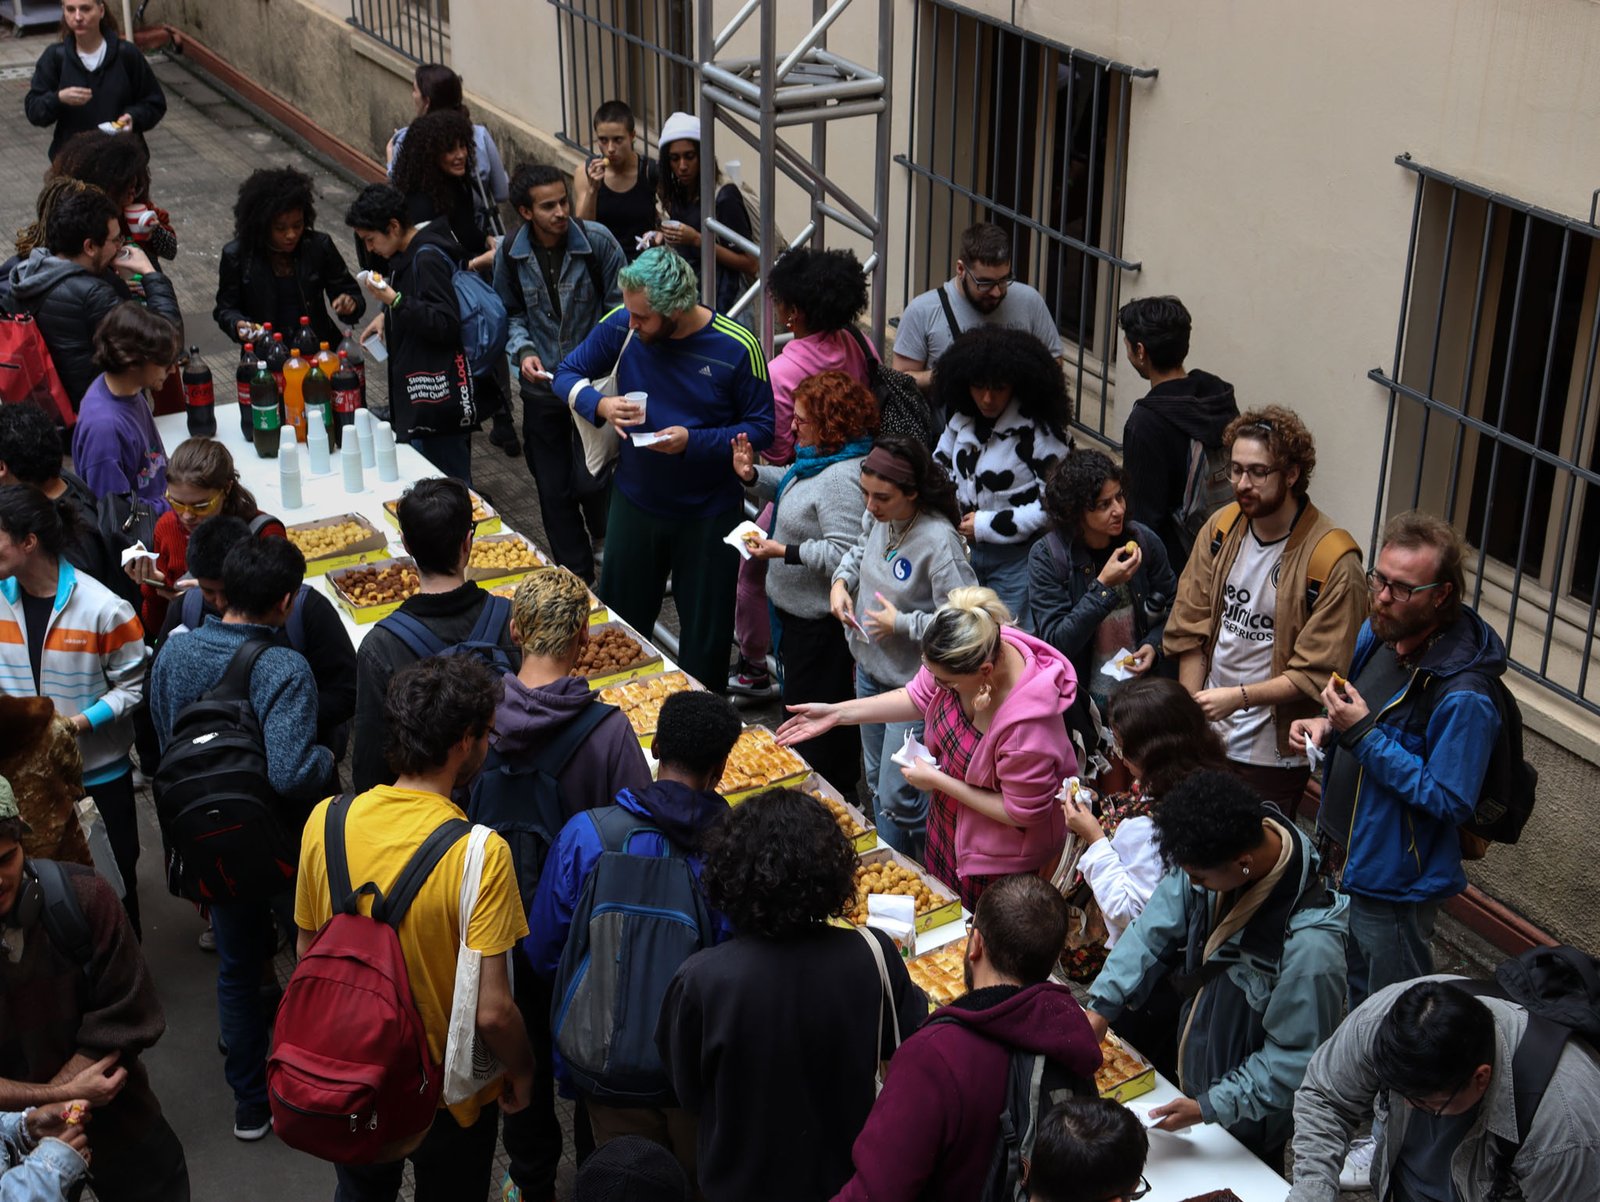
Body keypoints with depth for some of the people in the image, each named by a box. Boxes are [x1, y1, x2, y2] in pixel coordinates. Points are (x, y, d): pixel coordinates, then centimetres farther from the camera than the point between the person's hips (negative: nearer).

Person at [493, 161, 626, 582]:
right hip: (542, 387, 3)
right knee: (553, 489, 9)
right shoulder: (510, 254, -4)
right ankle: (577, 576, 26)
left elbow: (619, 305, -4)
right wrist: (523, 350, -7)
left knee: (589, 480, -4)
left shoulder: (597, 241, -12)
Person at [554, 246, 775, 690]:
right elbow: (568, 374, 3)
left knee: (705, 637, 12)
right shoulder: (621, 326, -10)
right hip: (634, 501, 3)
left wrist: (695, 442, -26)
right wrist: (600, 405, -19)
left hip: (708, 514, -3)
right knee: (619, 626, 16)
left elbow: (761, 428, -12)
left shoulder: (737, 348, -19)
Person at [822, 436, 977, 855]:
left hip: (912, 682, -8)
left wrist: (902, 624, -24)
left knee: (898, 797, -2)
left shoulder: (938, 541, -29)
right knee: (877, 781, 22)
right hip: (870, 667, 8)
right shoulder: (878, 517, -6)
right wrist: (841, 581, 1)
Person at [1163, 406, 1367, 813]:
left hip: (1274, 753, -5)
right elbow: (1189, 631, 3)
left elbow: (1318, 676, -17)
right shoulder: (1221, 527, 0)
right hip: (1206, 738, 5)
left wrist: (1239, 697, -25)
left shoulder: (1333, 562, -18)